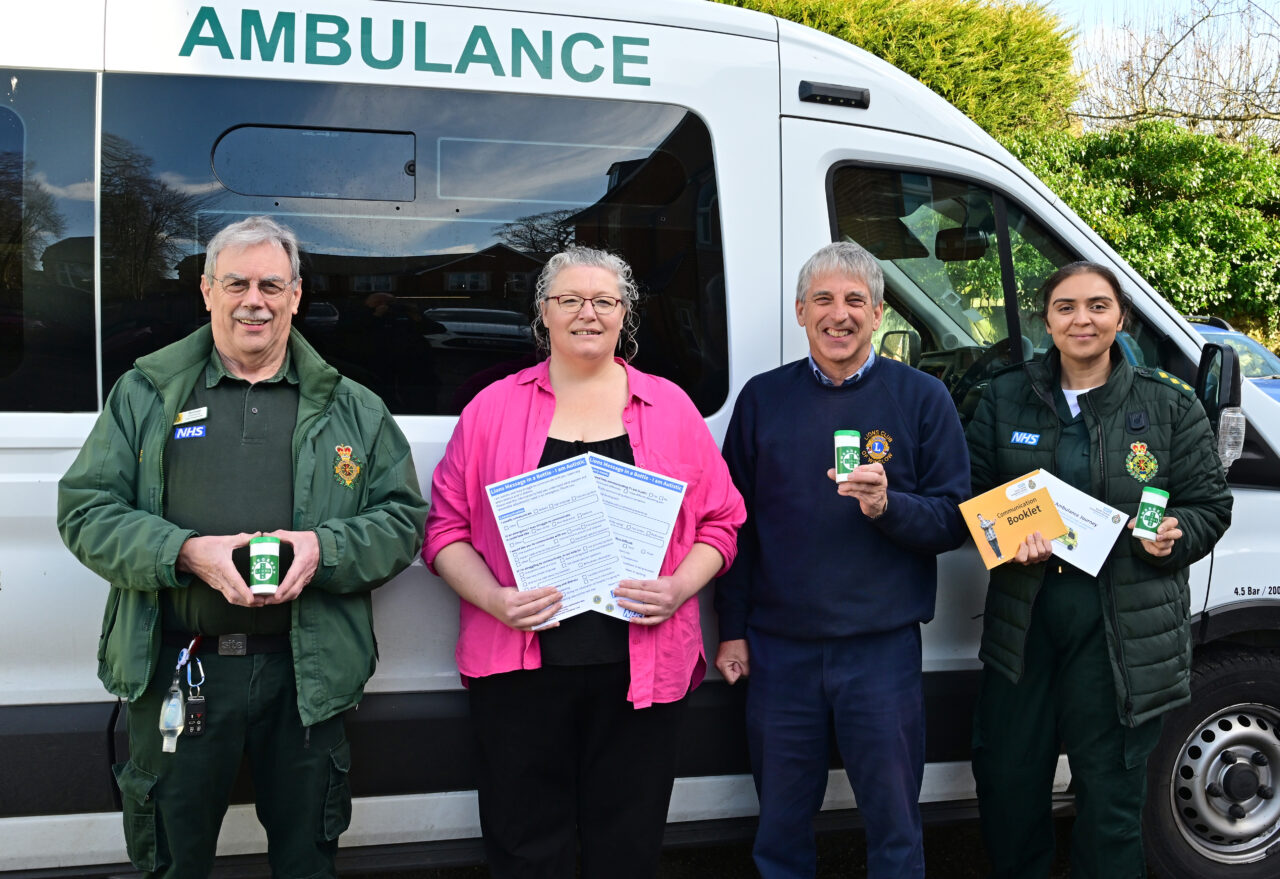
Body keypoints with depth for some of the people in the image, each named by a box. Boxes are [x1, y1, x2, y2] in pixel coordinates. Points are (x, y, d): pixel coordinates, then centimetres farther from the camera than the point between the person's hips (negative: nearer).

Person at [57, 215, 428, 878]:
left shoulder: (351, 409, 7)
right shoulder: (144, 395, 6)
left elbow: (403, 518, 5)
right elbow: (85, 510, 1)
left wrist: (325, 548, -14)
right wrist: (184, 552, -15)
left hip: (306, 670, 1)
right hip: (175, 670, 0)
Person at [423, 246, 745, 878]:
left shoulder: (670, 407, 9)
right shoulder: (493, 408, 7)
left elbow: (720, 522, 11)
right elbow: (446, 529, 6)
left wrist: (679, 589, -7)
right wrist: (493, 598, -10)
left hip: (643, 666, 1)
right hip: (519, 665, 0)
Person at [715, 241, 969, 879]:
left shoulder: (922, 398, 0)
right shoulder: (762, 398, 6)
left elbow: (955, 520, -2)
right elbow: (734, 522, 10)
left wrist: (888, 506, -21)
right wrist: (732, 629, 7)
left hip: (881, 650, -2)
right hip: (779, 648, 2)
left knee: (894, 826, 9)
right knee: (781, 826, 14)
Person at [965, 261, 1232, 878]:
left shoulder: (1170, 406, 4)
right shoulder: (1005, 398, 7)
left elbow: (1210, 505, 5)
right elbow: (973, 493, 7)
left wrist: (1174, 535, -16)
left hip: (1122, 628, -2)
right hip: (1025, 620, 2)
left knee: (1109, 794, 6)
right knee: (1006, 781, 11)